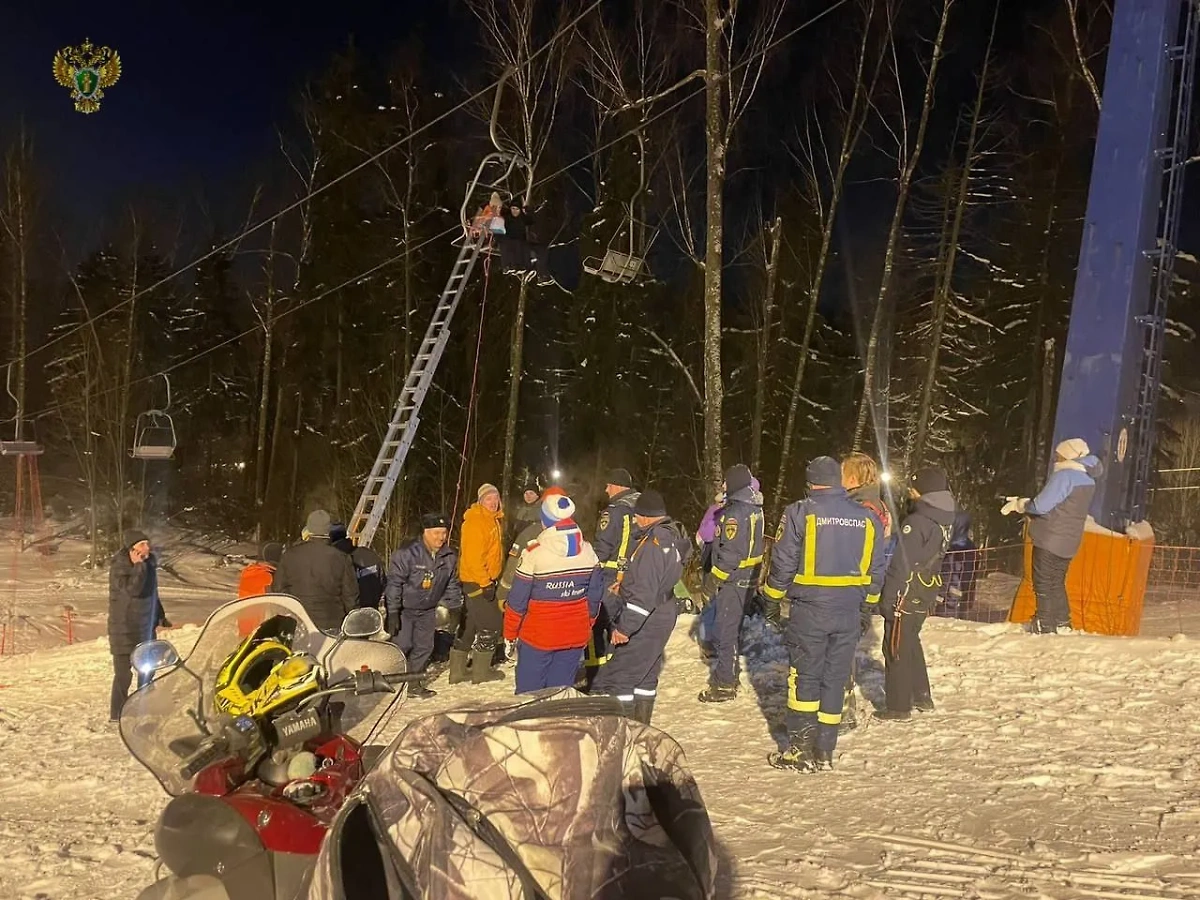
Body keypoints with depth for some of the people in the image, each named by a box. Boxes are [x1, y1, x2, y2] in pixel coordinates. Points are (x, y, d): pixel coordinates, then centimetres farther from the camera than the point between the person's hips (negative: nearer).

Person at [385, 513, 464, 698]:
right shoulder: (407, 554, -23)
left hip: (428, 610, 6)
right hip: (404, 608, -6)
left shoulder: (449, 557, -3)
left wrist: (454, 609, 7)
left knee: (424, 647, 7)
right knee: (402, 645, -11)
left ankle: (414, 682, 20)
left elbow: (452, 586, 10)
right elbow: (394, 583, -21)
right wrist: (392, 612, -22)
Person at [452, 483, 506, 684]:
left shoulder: (493, 520, 14)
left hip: (486, 580, 10)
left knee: (472, 626, 12)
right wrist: (486, 583, -22)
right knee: (491, 624, -4)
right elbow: (472, 556, -21)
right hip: (478, 581, -10)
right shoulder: (475, 521, -16)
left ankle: (457, 670, 17)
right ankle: (481, 671, 4)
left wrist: (490, 580, 18)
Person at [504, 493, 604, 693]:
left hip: (538, 637, -4)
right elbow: (594, 597, 7)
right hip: (575, 637, 4)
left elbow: (517, 601, -11)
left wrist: (509, 634, 1)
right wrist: (587, 626, 21)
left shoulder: (534, 554, -16)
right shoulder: (588, 552, -1)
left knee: (528, 694, 7)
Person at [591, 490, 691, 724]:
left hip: (647, 621, -10)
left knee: (618, 678, -6)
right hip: (663, 614, 10)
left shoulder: (654, 544, -24)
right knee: (645, 674, 19)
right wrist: (625, 584, 18)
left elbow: (644, 593, -27)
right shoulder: (674, 535, 7)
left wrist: (625, 627, -24)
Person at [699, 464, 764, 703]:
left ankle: (724, 685, 0)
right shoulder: (755, 510, 10)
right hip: (748, 578, 10)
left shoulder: (735, 513, -19)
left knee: (724, 631, -4)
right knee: (731, 628, 20)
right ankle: (729, 676, 30)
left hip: (732, 580, -10)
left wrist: (716, 580, -16)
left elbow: (731, 552, -23)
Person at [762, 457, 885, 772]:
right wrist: (867, 605, 21)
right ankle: (825, 752, 15)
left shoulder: (800, 513, -8)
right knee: (835, 679, 10)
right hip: (849, 613, 4)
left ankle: (801, 751, 5)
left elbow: (783, 562, -6)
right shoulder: (868, 519, 5)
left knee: (804, 678, 5)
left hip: (810, 609, -4)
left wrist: (774, 599, 5)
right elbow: (875, 571, 11)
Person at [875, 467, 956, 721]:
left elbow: (900, 565, -21)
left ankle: (899, 707, 7)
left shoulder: (916, 523, -22)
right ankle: (922, 696, 32)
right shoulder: (944, 521, 4)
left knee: (896, 650, 2)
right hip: (926, 596, 8)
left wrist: (887, 599, -16)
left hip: (906, 596, -8)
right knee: (911, 643, 24)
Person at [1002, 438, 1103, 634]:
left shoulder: (1064, 476, -18)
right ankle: (1062, 623, 22)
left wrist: (1020, 504, 0)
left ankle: (1044, 625, 0)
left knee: (1043, 583, 0)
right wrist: (1025, 503, 11)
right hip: (1068, 542, 8)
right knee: (1057, 583, 19)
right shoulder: (1088, 479, 11)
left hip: (1050, 539, -8)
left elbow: (1041, 505, -20)